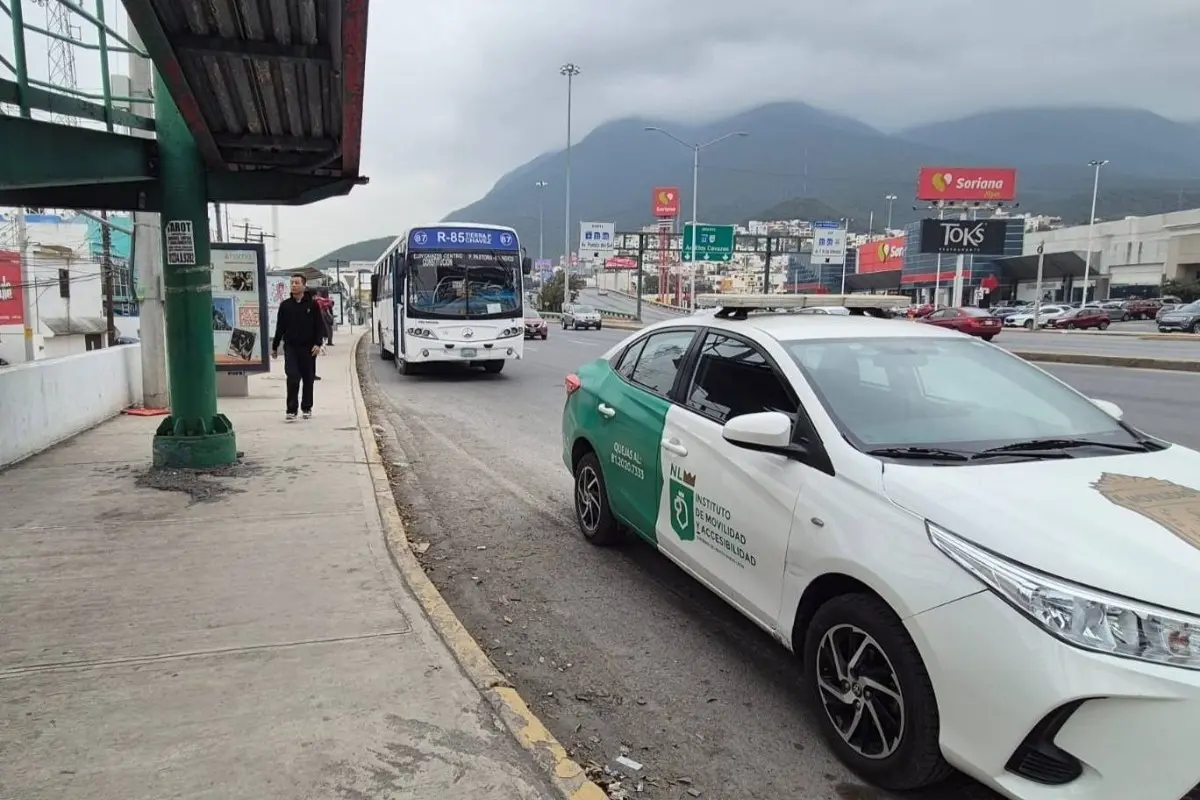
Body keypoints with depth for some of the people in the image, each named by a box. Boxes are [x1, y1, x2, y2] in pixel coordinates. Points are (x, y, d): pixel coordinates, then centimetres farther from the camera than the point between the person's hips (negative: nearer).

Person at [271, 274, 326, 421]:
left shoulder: (312, 304, 0)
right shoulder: (285, 305, 5)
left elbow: (320, 326, 0)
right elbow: (280, 327, 10)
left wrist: (317, 343, -11)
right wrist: (274, 346, 11)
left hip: (308, 348, 0)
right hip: (290, 347, 0)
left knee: (308, 379, 7)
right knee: (292, 378, -10)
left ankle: (306, 408, 20)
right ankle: (291, 410, -6)